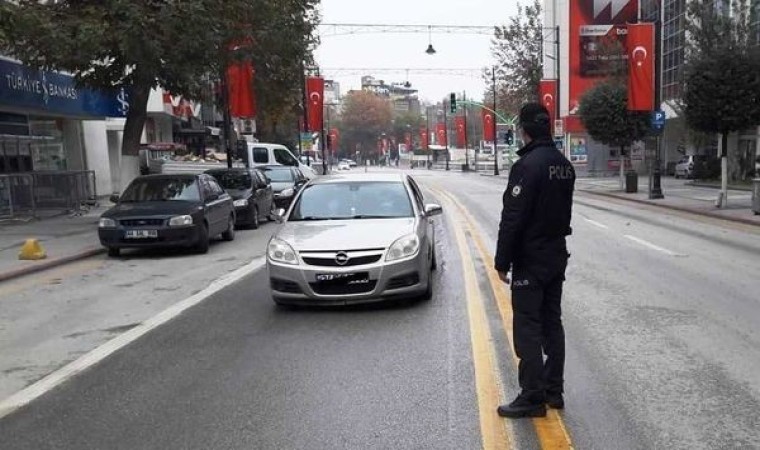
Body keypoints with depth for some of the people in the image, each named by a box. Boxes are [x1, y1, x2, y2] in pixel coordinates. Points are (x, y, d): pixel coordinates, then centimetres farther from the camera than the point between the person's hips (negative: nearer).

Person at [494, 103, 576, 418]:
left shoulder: (527, 165, -19)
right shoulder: (565, 165, 9)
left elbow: (512, 218, -20)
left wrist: (502, 261, -14)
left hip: (530, 260, -8)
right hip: (557, 256, 9)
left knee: (527, 328, -2)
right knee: (552, 322, 14)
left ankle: (532, 398, 3)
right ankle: (553, 391, 23)